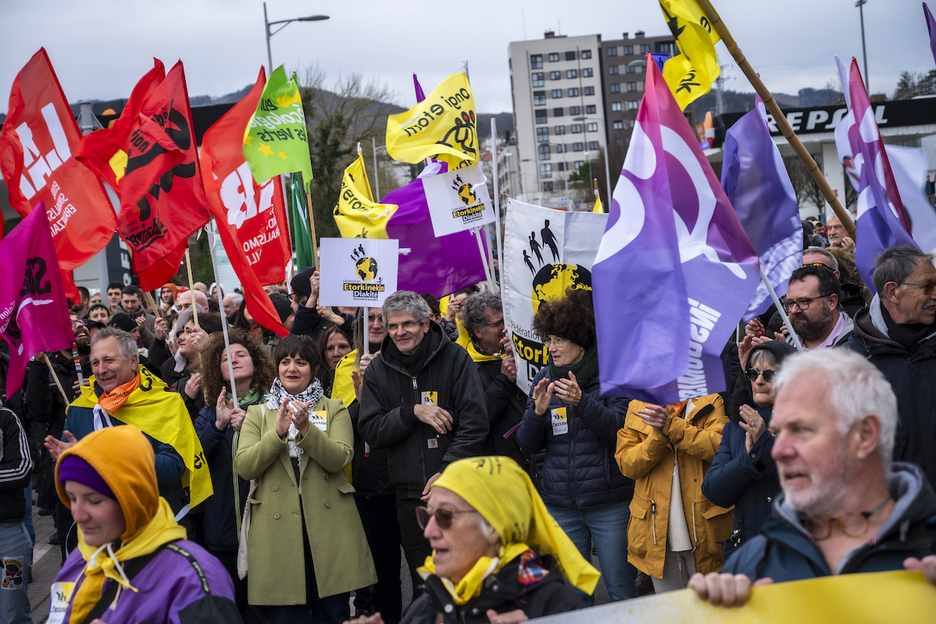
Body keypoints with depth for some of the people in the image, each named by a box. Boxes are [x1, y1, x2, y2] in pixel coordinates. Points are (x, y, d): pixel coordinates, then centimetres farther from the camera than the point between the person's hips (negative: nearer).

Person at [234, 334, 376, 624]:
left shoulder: (334, 409, 11)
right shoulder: (258, 413, 13)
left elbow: (340, 458, -6)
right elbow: (244, 466, -2)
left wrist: (306, 429, -20)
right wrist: (278, 432, -15)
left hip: (328, 523, 0)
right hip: (277, 528, 0)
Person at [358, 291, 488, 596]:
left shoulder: (455, 358, -2)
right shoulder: (378, 370, 6)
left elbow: (474, 422, -6)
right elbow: (370, 431, 1)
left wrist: (447, 471, -15)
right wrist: (413, 412, -14)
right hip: (410, 495, 3)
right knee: (423, 585, 9)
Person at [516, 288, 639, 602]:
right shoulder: (544, 379, 9)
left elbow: (619, 428, -13)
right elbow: (528, 446, 8)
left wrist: (581, 402, -26)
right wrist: (537, 411, -12)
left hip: (609, 501, -4)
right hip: (559, 503, 4)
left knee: (621, 590, 0)